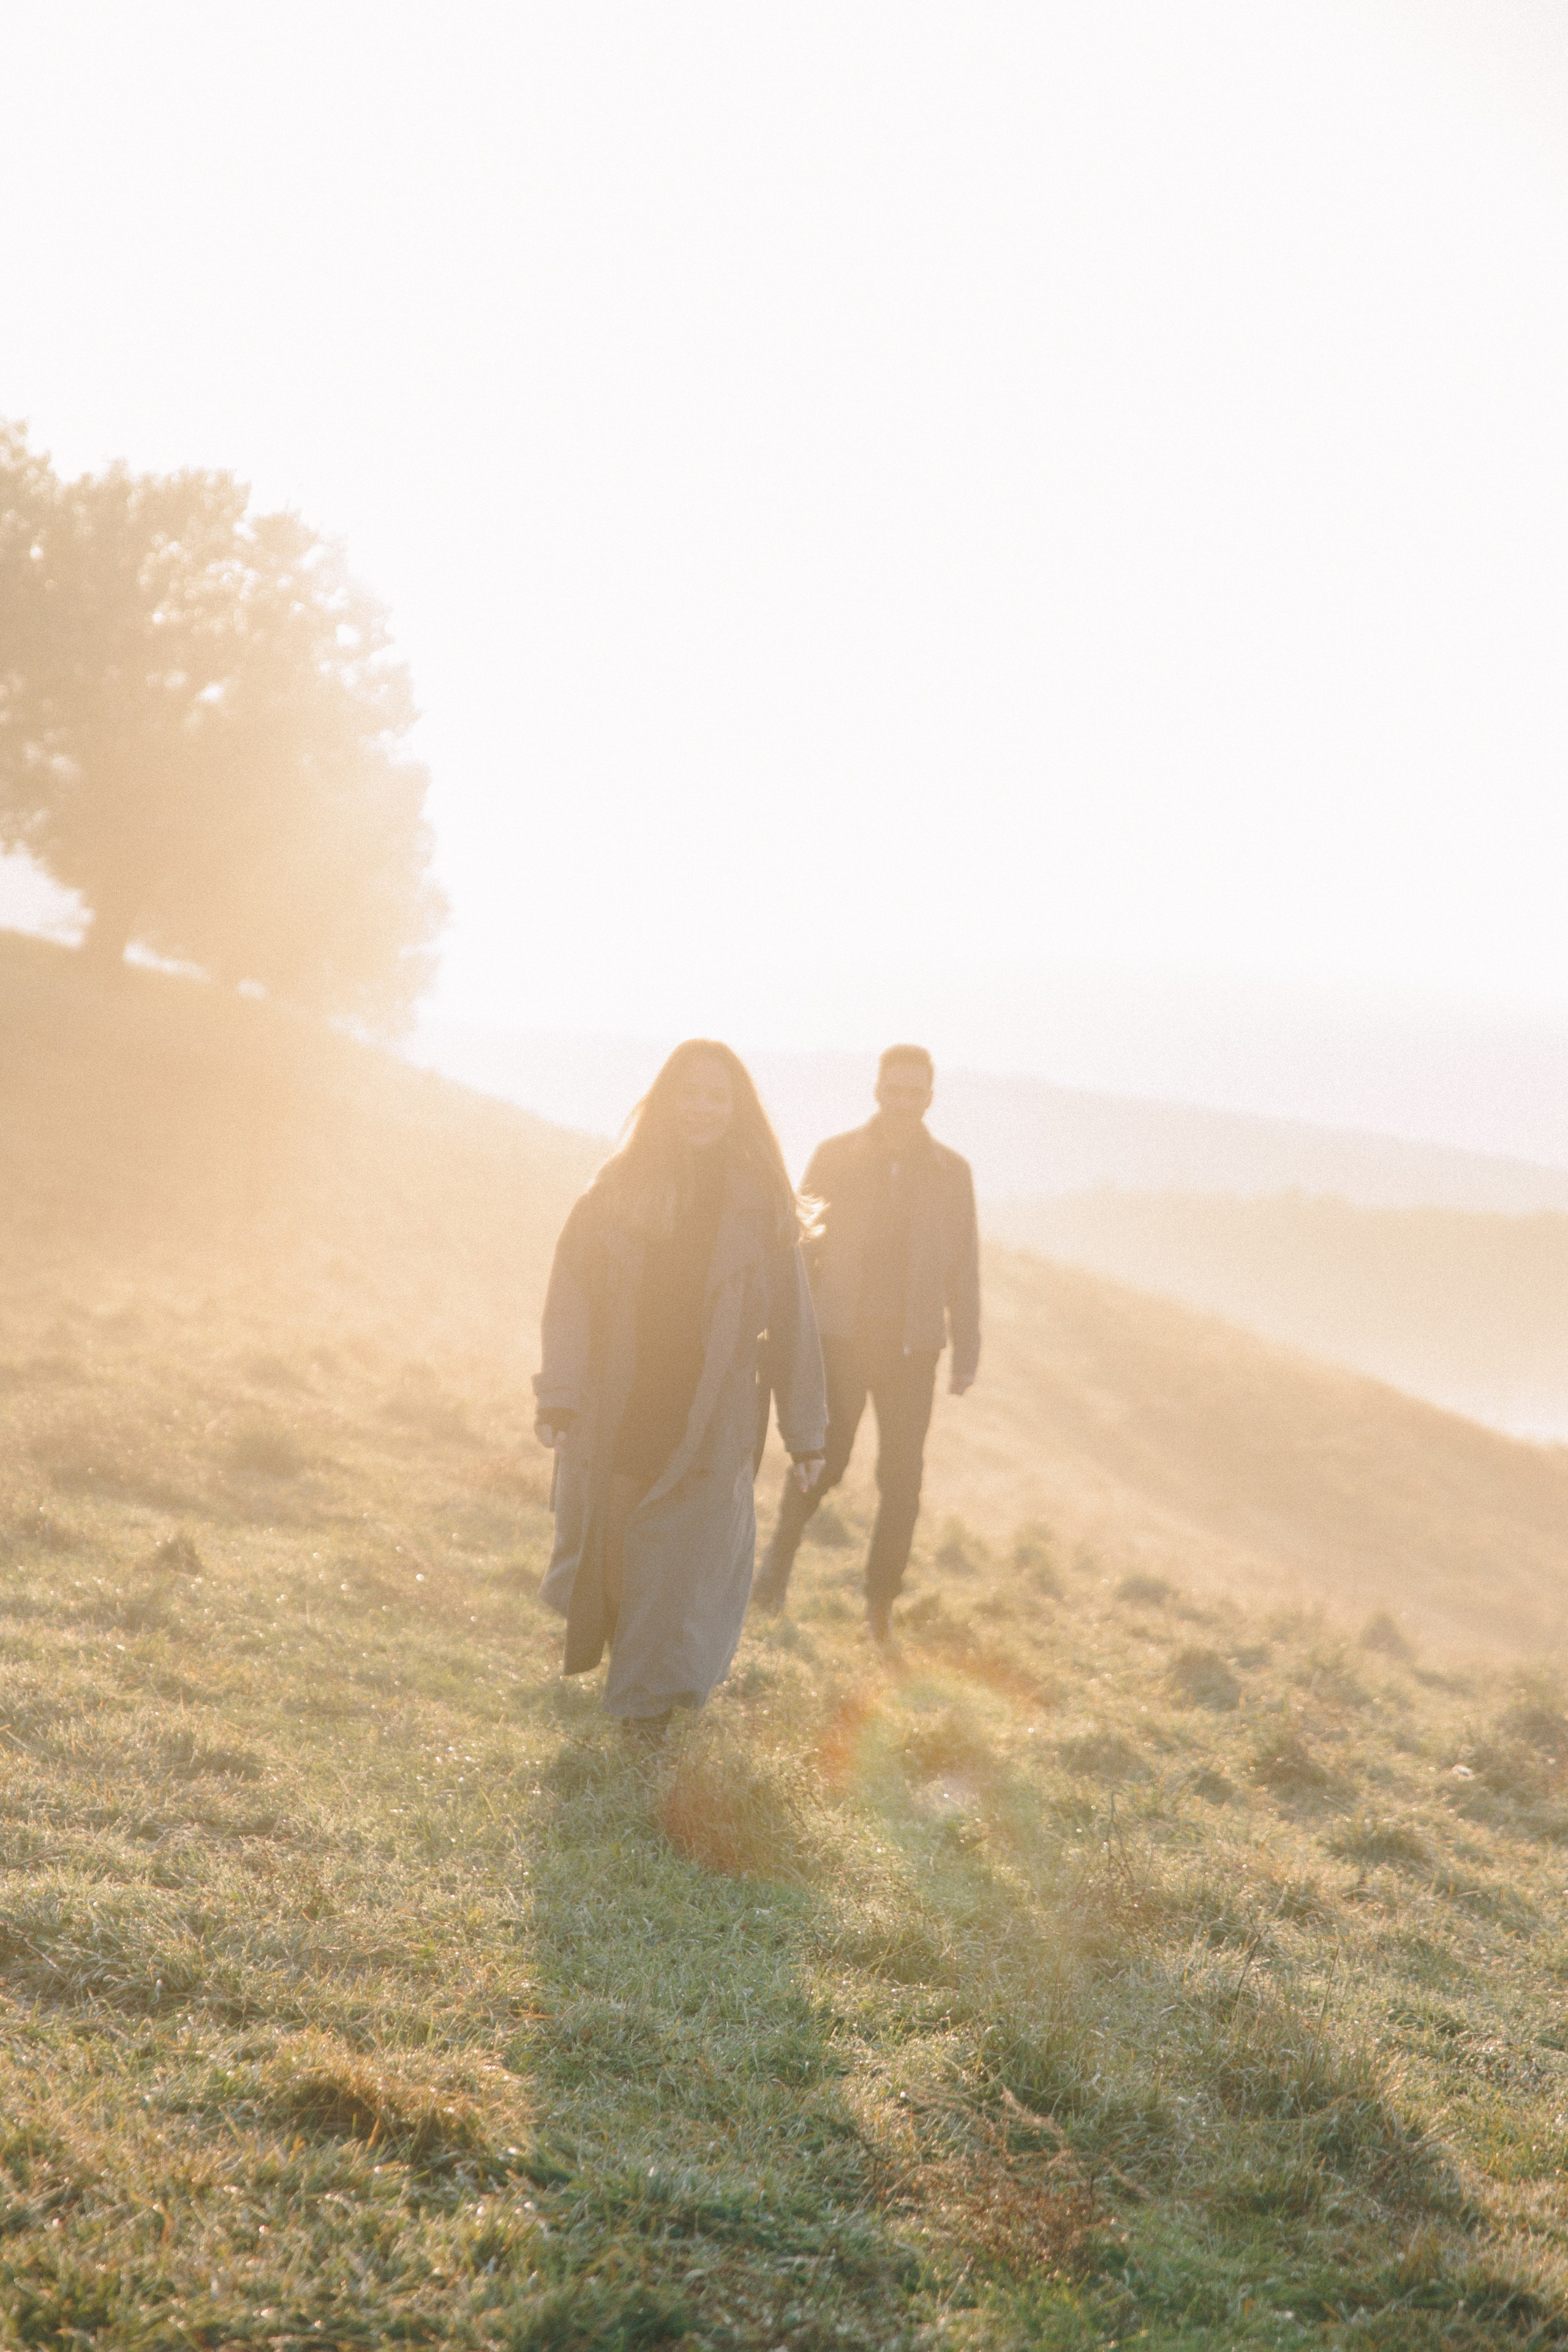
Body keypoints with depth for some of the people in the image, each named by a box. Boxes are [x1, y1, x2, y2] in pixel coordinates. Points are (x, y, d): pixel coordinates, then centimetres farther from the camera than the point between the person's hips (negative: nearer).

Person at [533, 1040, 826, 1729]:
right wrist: (558, 1397, -15)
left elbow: (791, 1321, 1)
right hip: (614, 1419, 1)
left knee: (687, 1564, -1)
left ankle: (650, 1693, 17)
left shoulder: (760, 1205, -1)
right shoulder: (618, 1190, -1)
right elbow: (570, 1296, -5)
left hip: (708, 1426, -1)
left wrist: (805, 1431, 2)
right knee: (608, 1557, 13)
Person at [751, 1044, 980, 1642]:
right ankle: (785, 1541, 20)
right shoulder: (833, 1158, -1)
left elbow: (963, 1268, 7)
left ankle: (881, 1598, 14)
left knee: (902, 1479, -2)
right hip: (841, 1337, -1)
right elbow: (800, 1247, 1)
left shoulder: (952, 1172, 3)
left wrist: (967, 1351, 3)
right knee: (825, 1460, -10)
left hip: (911, 1347, 1)